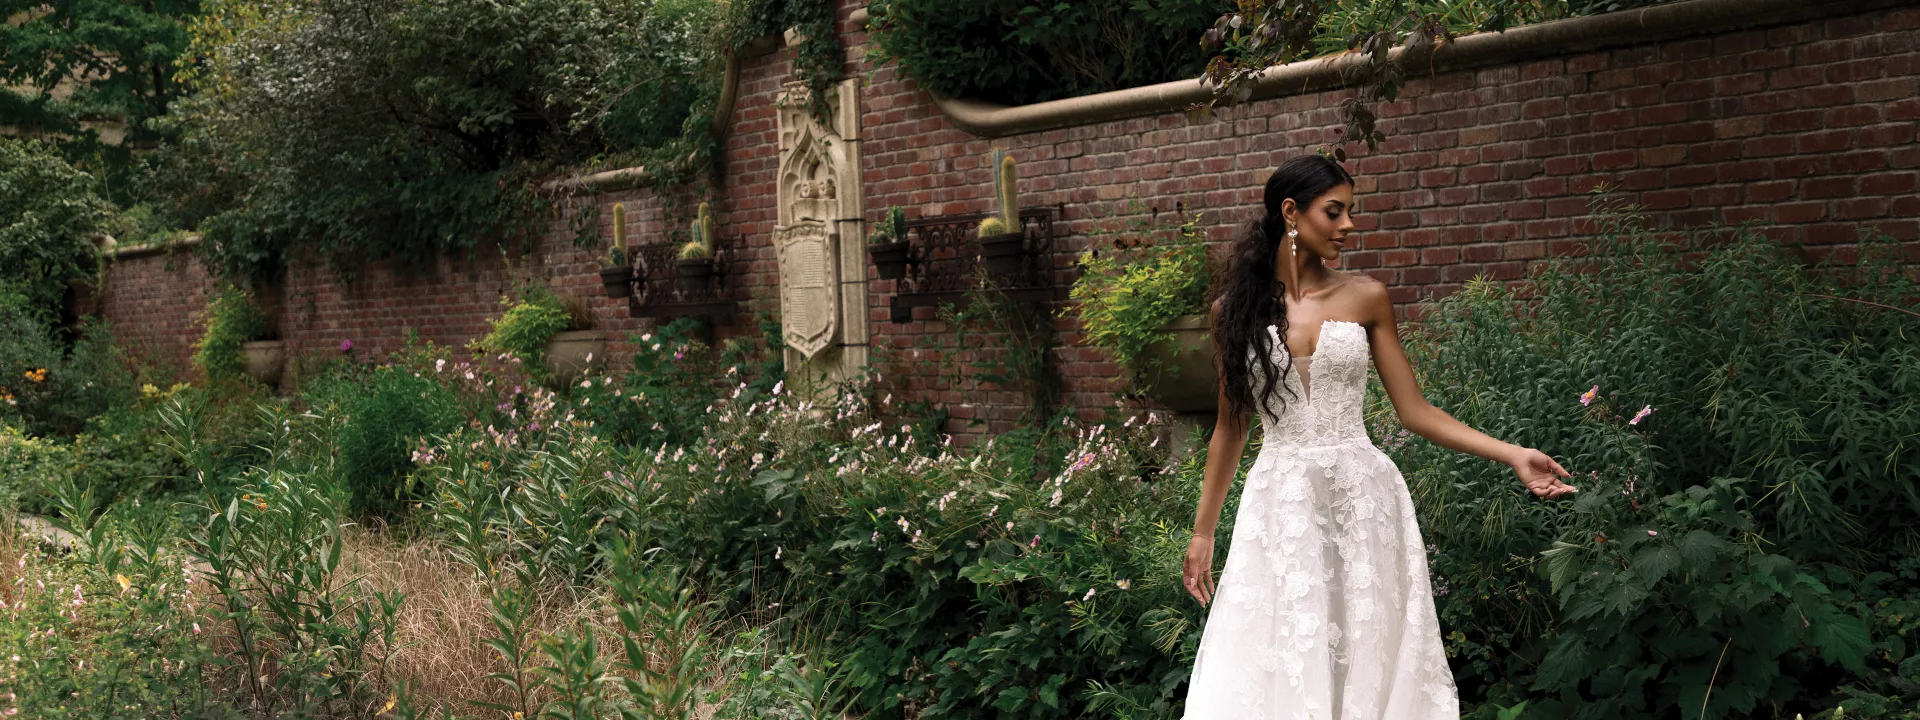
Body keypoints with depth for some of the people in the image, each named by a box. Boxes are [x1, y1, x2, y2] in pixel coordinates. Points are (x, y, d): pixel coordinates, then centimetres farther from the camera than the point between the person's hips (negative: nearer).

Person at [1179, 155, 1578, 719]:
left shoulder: (1365, 298, 3)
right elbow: (1230, 427, 11)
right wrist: (1203, 530, 12)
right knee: (1278, 671, -1)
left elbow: (1413, 410, 4)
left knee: (1367, 660, 2)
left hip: (1361, 499, 0)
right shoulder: (1235, 308, 4)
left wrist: (1513, 455, -4)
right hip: (1279, 504, 0)